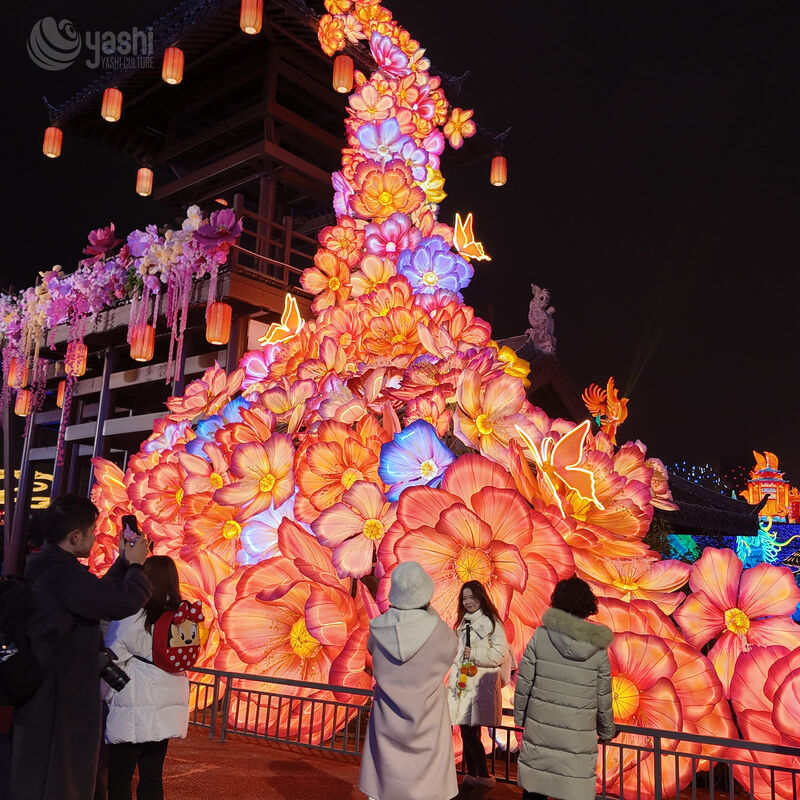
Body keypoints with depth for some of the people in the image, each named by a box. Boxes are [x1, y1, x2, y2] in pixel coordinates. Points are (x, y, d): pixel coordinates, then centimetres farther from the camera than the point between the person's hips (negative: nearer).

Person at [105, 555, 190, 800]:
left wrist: (107, 697, 5)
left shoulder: (132, 615, -14)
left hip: (134, 712, -6)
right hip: (167, 711, 6)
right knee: (152, 778, 13)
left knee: (119, 779, 6)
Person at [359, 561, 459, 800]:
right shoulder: (437, 630, -19)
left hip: (387, 720, 2)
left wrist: (393, 612, 6)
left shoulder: (379, 628, -12)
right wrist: (430, 613, 7)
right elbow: (451, 648, 3)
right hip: (426, 724, -2)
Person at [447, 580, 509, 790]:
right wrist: (453, 680, 22)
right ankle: (471, 774, 20)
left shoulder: (491, 622, -6)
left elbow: (499, 654, -13)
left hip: (481, 686, -6)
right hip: (462, 684, 7)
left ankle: (484, 775, 8)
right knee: (467, 734, 9)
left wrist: (474, 653, -16)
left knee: (470, 733, -7)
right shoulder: (462, 623, 16)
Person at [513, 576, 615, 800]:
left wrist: (520, 716, 12)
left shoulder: (541, 636, -8)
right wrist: (607, 731, 20)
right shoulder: (598, 649, -4)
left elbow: (523, 683, -3)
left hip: (539, 731, 0)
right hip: (578, 738, 0)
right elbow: (603, 698, 4)